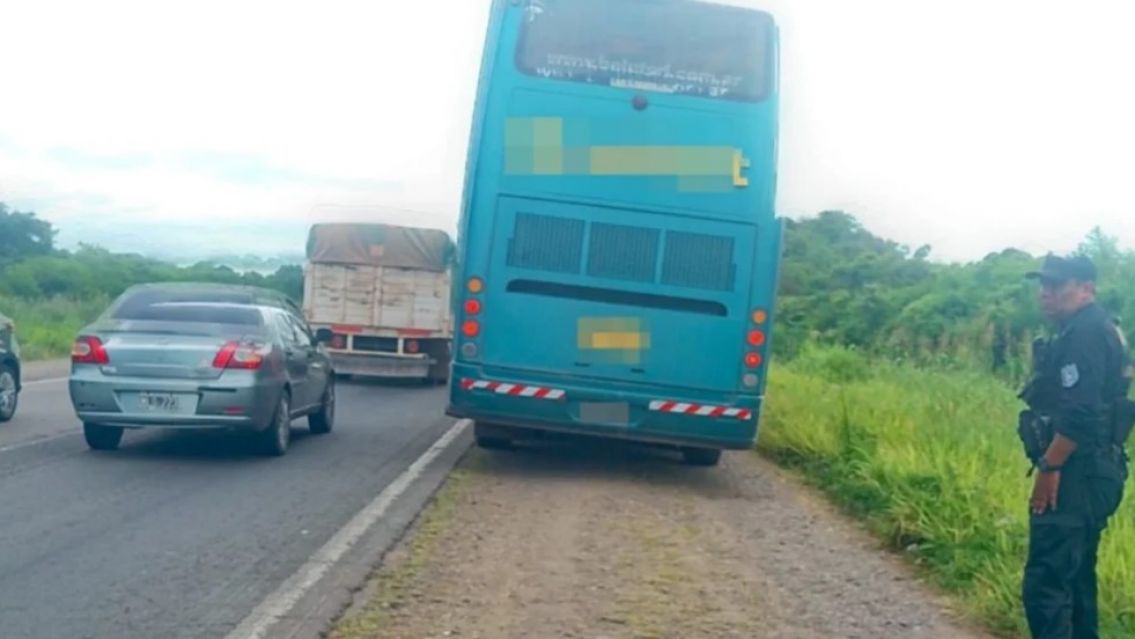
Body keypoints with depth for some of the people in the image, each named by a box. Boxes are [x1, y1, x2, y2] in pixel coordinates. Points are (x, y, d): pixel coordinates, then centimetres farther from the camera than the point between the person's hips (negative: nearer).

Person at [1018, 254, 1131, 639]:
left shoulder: (1084, 333, -15)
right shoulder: (1095, 330, 18)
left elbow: (1078, 415, -25)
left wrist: (1049, 468, -21)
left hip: (1076, 475, -11)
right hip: (1088, 473, 11)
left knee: (1045, 582, -13)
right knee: (1075, 577, 19)